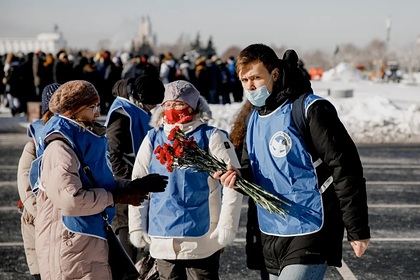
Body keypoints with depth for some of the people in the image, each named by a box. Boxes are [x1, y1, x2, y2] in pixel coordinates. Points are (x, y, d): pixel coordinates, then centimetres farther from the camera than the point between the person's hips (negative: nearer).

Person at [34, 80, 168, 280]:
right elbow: (70, 199, -28)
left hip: (93, 238, 10)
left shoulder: (86, 141, 14)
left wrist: (135, 185, 5)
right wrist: (116, 198, -17)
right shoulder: (60, 148, -18)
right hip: (69, 243, -10)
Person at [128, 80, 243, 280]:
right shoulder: (153, 139, 7)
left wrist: (226, 226, -12)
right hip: (163, 240, 4)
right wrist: (137, 226, 7)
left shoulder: (211, 137, -4)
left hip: (202, 240, -4)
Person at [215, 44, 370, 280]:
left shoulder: (310, 110, -12)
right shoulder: (255, 118, 12)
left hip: (309, 236, -8)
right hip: (272, 237, 8)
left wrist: (358, 231, -13)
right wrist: (239, 177, -6)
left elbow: (346, 169, -13)